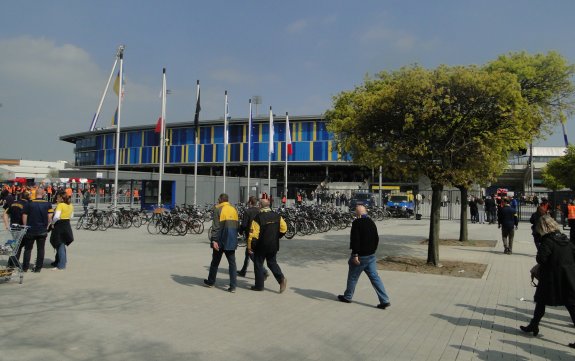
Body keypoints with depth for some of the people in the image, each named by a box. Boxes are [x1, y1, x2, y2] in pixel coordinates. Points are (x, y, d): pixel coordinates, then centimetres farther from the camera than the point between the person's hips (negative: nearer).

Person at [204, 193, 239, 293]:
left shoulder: (218, 209, -7)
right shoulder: (234, 209, 9)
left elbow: (215, 226, -15)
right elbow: (237, 225, 11)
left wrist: (214, 240, -18)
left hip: (221, 240, -4)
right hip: (231, 241, 4)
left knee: (215, 262, 13)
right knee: (232, 263, 5)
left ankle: (210, 282, 28)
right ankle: (233, 286, -1)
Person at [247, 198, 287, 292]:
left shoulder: (258, 217, -16)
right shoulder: (277, 216, 0)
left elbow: (253, 234, -17)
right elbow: (284, 229, 3)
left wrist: (250, 246, -7)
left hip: (261, 246, -5)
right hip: (273, 246, 5)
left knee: (258, 264, 10)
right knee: (272, 262, 18)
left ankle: (259, 285, 16)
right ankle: (281, 278, -2)